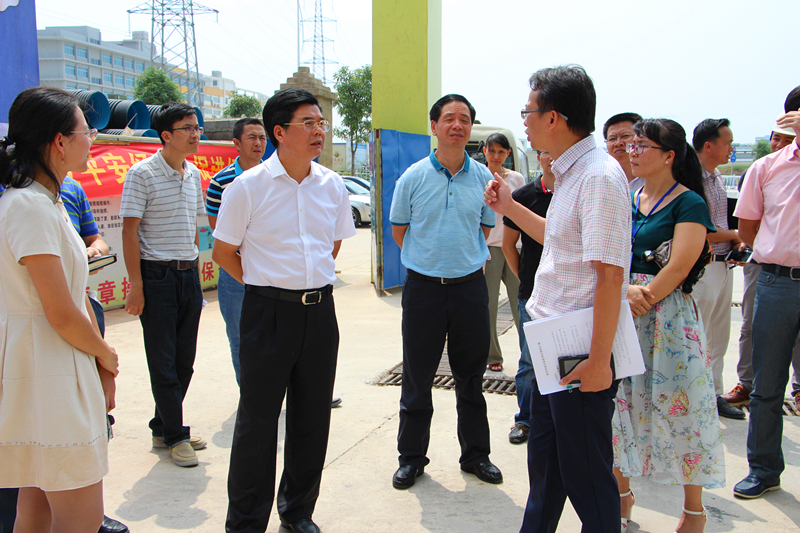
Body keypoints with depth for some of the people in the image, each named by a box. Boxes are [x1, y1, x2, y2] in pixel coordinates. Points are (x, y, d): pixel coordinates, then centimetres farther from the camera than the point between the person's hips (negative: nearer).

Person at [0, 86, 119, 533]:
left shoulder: (49, 201, 13)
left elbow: (78, 295, 13)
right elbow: (62, 315, -21)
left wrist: (102, 370, 10)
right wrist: (107, 354, -2)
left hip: (60, 372, 10)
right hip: (45, 374, -10)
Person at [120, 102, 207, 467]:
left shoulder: (193, 174, 11)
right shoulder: (142, 173, -9)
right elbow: (129, 231, -11)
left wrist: (194, 270, 15)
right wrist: (136, 285, -15)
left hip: (189, 274, 7)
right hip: (157, 275, -7)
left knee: (185, 358, 11)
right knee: (163, 361, 1)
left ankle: (163, 428, 26)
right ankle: (175, 436, 13)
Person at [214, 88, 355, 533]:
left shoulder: (332, 185, 5)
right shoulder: (248, 187, -8)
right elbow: (223, 253, 1)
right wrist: (268, 284, 4)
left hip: (320, 310, 4)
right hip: (270, 312, -4)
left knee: (312, 417, 12)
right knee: (258, 418, 3)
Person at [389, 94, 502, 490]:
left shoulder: (484, 178, 3)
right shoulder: (413, 177, -2)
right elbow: (399, 230, 8)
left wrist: (464, 259, 9)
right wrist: (429, 260, 9)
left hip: (470, 286, 2)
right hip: (423, 287, -1)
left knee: (471, 376, 11)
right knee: (417, 376, 7)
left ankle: (475, 454, 27)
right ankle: (411, 457, 22)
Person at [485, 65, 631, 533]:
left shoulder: (599, 176, -20)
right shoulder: (572, 172, 11)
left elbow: (610, 273, -24)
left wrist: (599, 360, -23)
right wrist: (510, 207, 25)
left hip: (582, 356, -10)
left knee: (586, 475, 6)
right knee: (544, 460, 23)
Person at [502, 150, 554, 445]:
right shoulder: (524, 196, 1)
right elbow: (509, 244, 8)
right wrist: (525, 278, 4)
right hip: (533, 296, 0)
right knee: (530, 362, 7)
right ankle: (525, 420, 21)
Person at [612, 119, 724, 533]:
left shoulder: (689, 203, -6)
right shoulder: (627, 201, 11)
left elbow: (678, 268, -15)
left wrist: (637, 302, -18)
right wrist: (626, 290, -14)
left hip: (668, 318, -5)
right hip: (621, 314, 5)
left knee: (677, 406, 1)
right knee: (621, 402, 9)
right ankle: (622, 494, 26)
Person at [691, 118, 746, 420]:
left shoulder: (717, 177, 13)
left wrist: (733, 244, 2)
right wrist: (735, 236, -5)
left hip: (723, 264, 9)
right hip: (702, 267, -9)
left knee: (718, 337, 15)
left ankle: (715, 395, 26)